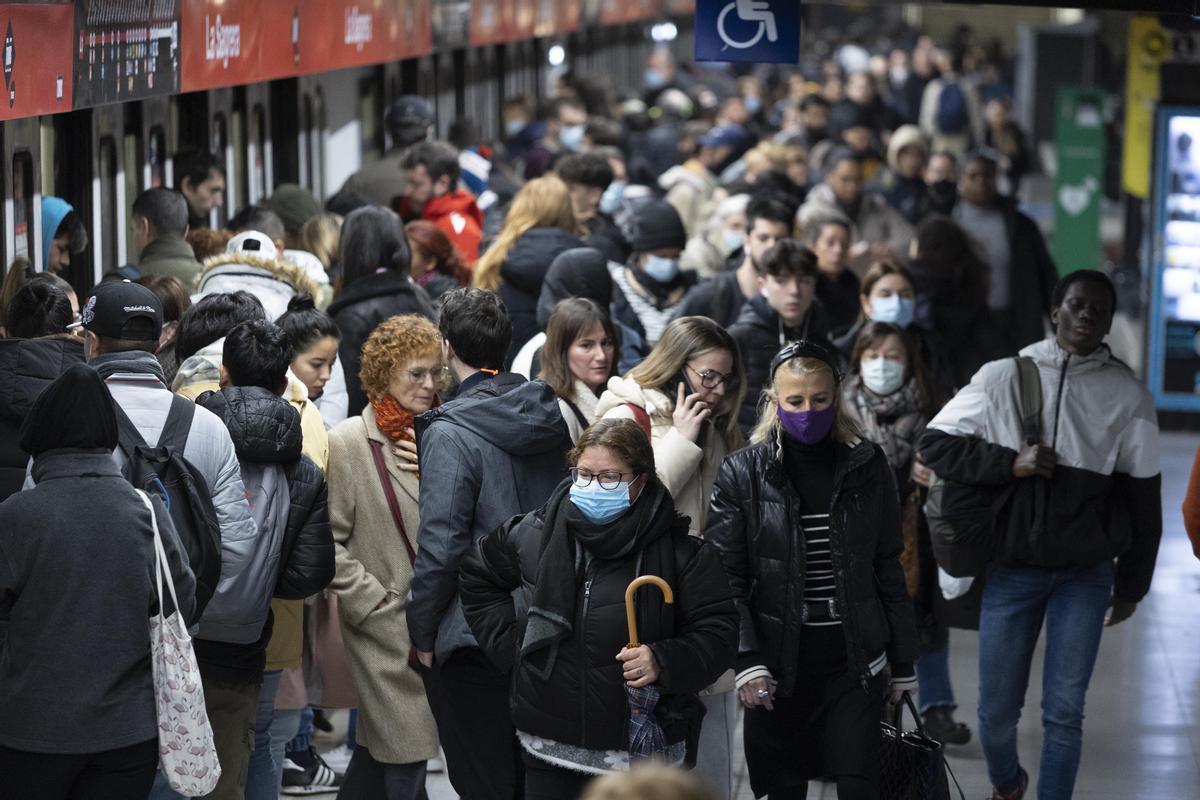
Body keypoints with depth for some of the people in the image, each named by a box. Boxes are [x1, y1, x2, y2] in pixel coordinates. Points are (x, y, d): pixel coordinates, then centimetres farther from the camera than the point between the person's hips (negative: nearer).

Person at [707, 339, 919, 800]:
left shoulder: (866, 467, 3)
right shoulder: (742, 474, -3)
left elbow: (888, 569, 9)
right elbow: (727, 576, -6)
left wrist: (903, 662, 11)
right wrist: (746, 660, -16)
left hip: (854, 659, 1)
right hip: (777, 663, -1)